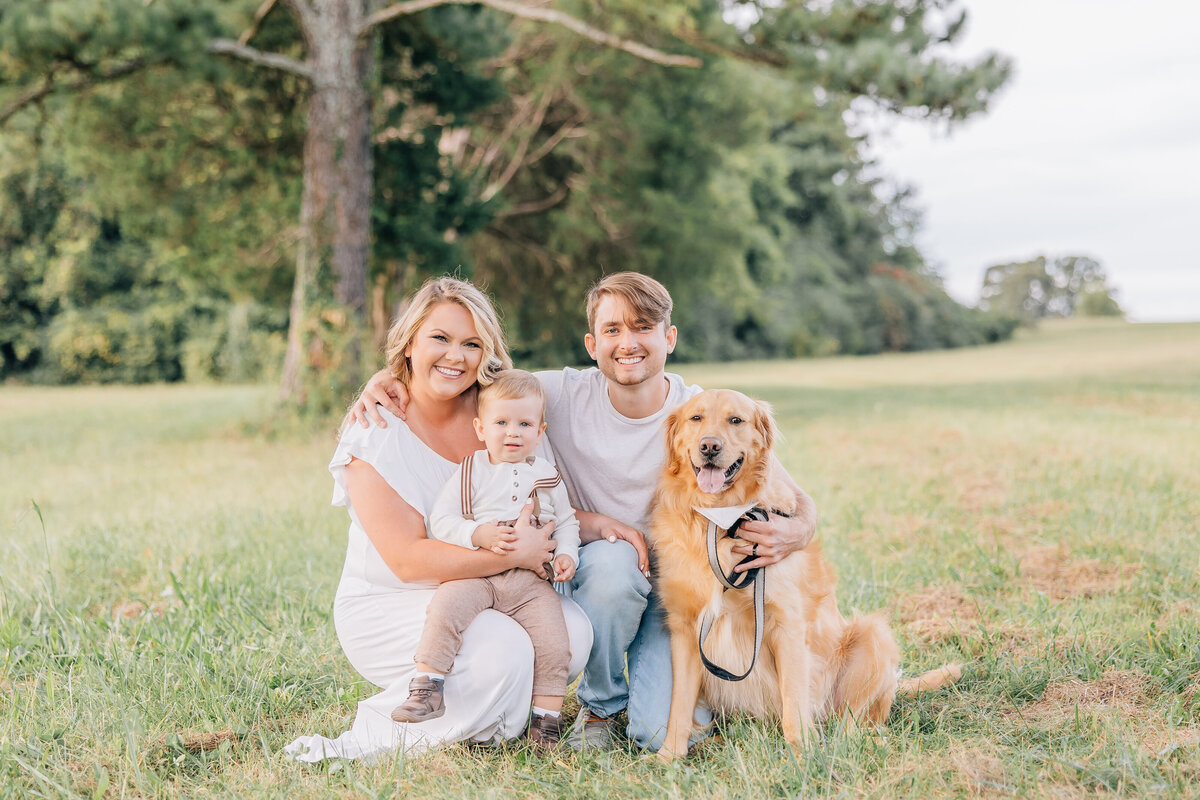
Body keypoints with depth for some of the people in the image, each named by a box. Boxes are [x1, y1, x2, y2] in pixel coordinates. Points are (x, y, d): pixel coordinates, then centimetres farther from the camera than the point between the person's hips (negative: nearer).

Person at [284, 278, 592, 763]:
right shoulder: (375, 436, -15)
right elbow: (407, 560, -21)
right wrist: (516, 554, -23)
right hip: (386, 605, -6)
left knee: (573, 632, -18)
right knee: (503, 652, -30)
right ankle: (375, 737, -8)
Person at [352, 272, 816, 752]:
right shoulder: (564, 396, -9)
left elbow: (800, 502, -7)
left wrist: (795, 533, -31)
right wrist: (386, 377, -20)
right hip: (596, 577, 1)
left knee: (668, 733, -24)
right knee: (613, 558, -36)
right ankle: (600, 703, -6)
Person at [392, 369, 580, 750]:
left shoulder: (547, 475, 13)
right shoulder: (471, 472, 4)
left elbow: (566, 521, 19)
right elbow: (440, 518, 0)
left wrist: (566, 554, -1)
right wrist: (477, 534, -17)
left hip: (532, 580, 2)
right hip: (476, 575, -2)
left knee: (553, 639, -15)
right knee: (446, 606, -30)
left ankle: (546, 719, 1)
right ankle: (426, 689, -23)